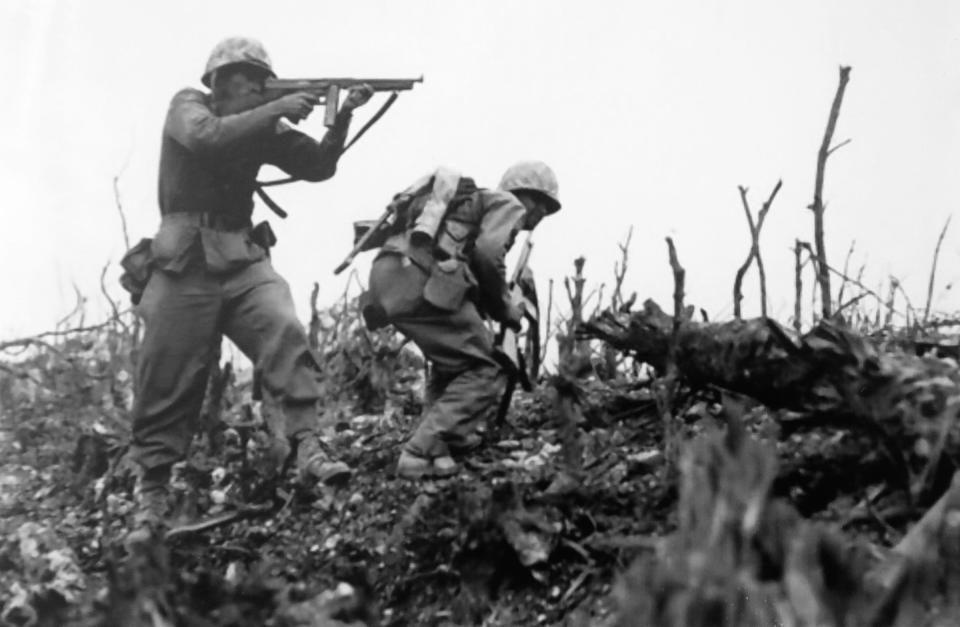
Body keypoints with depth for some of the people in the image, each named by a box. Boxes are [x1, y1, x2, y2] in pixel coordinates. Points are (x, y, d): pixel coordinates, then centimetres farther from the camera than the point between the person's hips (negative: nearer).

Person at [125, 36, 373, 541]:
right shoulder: (187, 106, 1)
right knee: (168, 380, -1)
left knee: (286, 334, -21)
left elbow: (317, 167, 9)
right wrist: (276, 111, -21)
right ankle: (151, 491, 11)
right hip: (187, 259, -4)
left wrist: (341, 119, -5)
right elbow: (209, 137, -21)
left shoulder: (262, 127, 13)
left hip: (243, 256, 4)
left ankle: (307, 448, -24)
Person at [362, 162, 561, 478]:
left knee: (452, 358, 29)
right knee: (483, 371, 0)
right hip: (423, 282, -9)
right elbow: (487, 252, -8)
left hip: (385, 278, 9)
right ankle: (423, 453, -9)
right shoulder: (509, 204, 11)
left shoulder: (469, 202, 37)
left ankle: (445, 437, 24)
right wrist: (507, 309, 4)